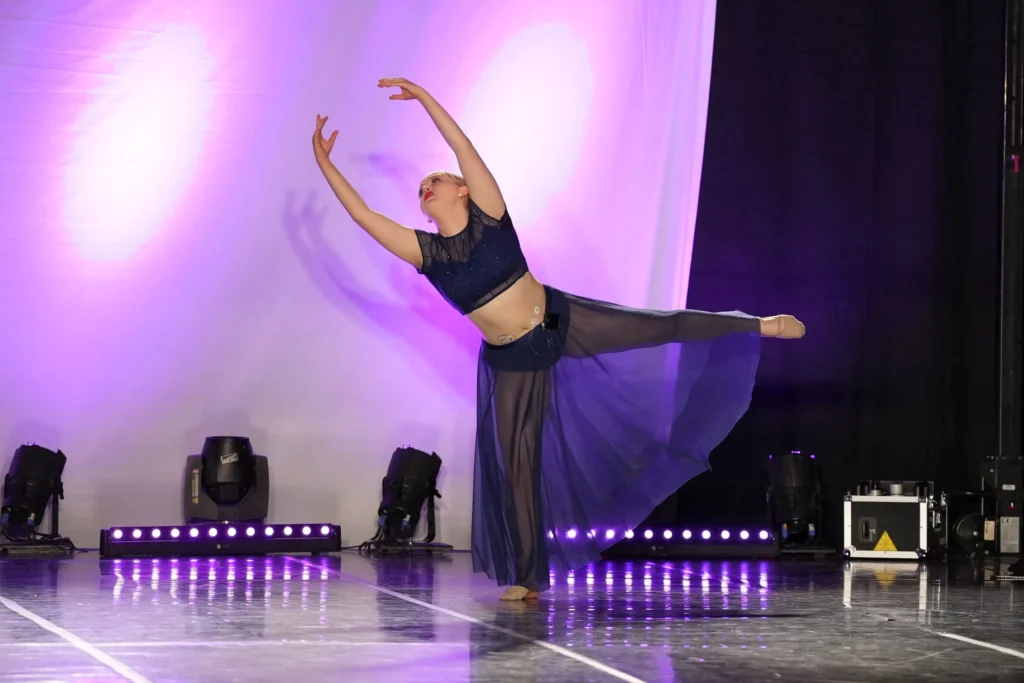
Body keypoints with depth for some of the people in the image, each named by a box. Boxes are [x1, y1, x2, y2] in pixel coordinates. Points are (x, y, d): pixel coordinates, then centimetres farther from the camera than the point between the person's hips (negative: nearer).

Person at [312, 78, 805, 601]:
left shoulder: (487, 216, -11)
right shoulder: (425, 252, -8)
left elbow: (464, 147, -20)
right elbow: (361, 214, -13)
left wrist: (424, 97, -24)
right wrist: (324, 162, -16)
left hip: (562, 320, -1)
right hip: (511, 362, 1)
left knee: (662, 328, 6)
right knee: (516, 461, 1)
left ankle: (757, 326, 27)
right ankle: (527, 577, 7)